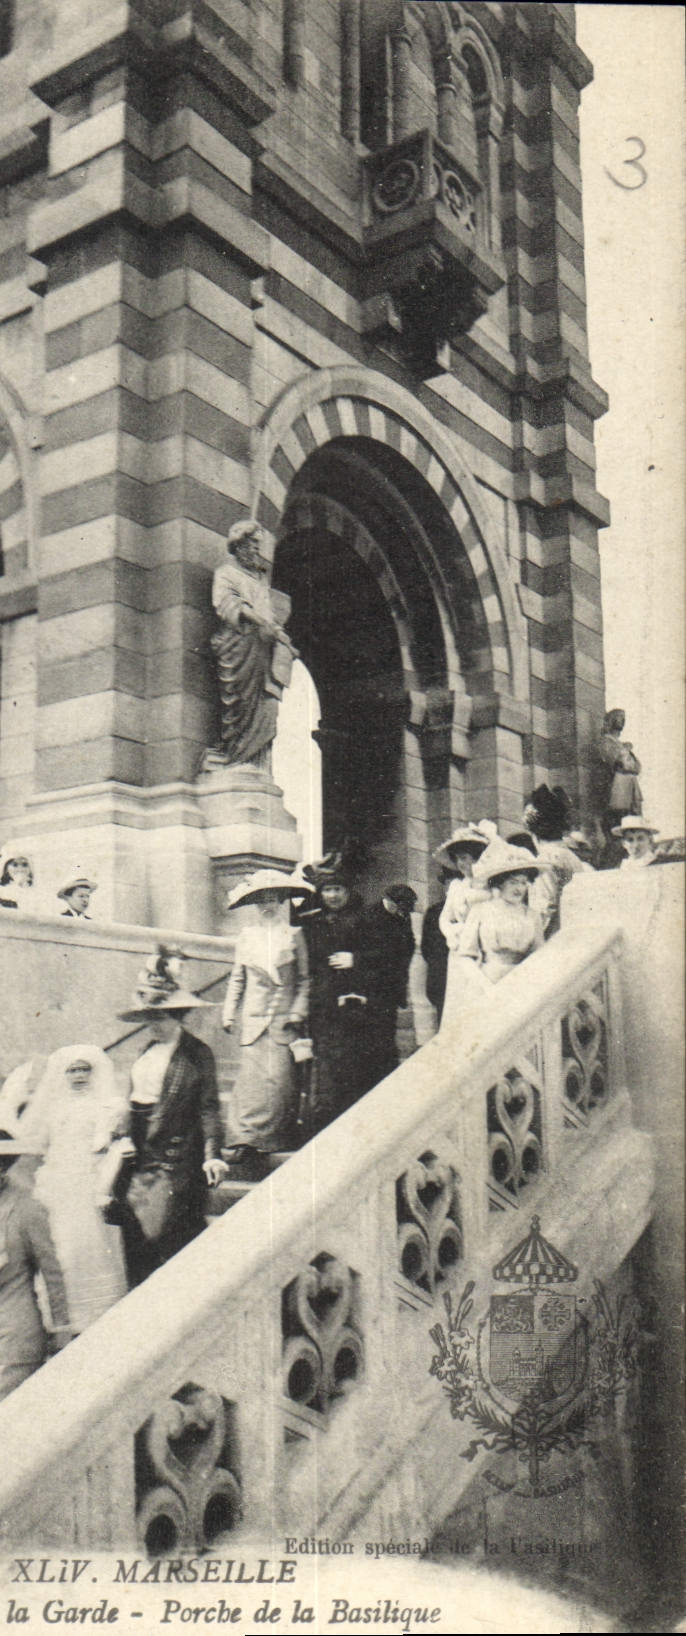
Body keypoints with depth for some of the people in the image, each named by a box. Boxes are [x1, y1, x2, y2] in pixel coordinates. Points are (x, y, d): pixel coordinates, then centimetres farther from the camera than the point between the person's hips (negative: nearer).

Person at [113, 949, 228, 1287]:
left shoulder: (197, 1053, -6)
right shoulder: (147, 1051, 12)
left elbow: (208, 1107, -8)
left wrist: (212, 1154, -15)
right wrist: (121, 1138, 11)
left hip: (174, 1160, -6)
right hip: (138, 1158, 6)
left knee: (157, 1237, -7)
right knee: (132, 1237, 7)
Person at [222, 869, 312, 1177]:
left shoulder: (293, 935, 3)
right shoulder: (246, 936, 10)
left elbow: (304, 979, 6)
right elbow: (237, 979, 16)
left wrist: (298, 1012, -4)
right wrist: (229, 1013, 10)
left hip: (284, 1023, -1)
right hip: (254, 1020, 1)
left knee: (279, 1080, -7)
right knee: (252, 1079, -5)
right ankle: (246, 1143, -1)